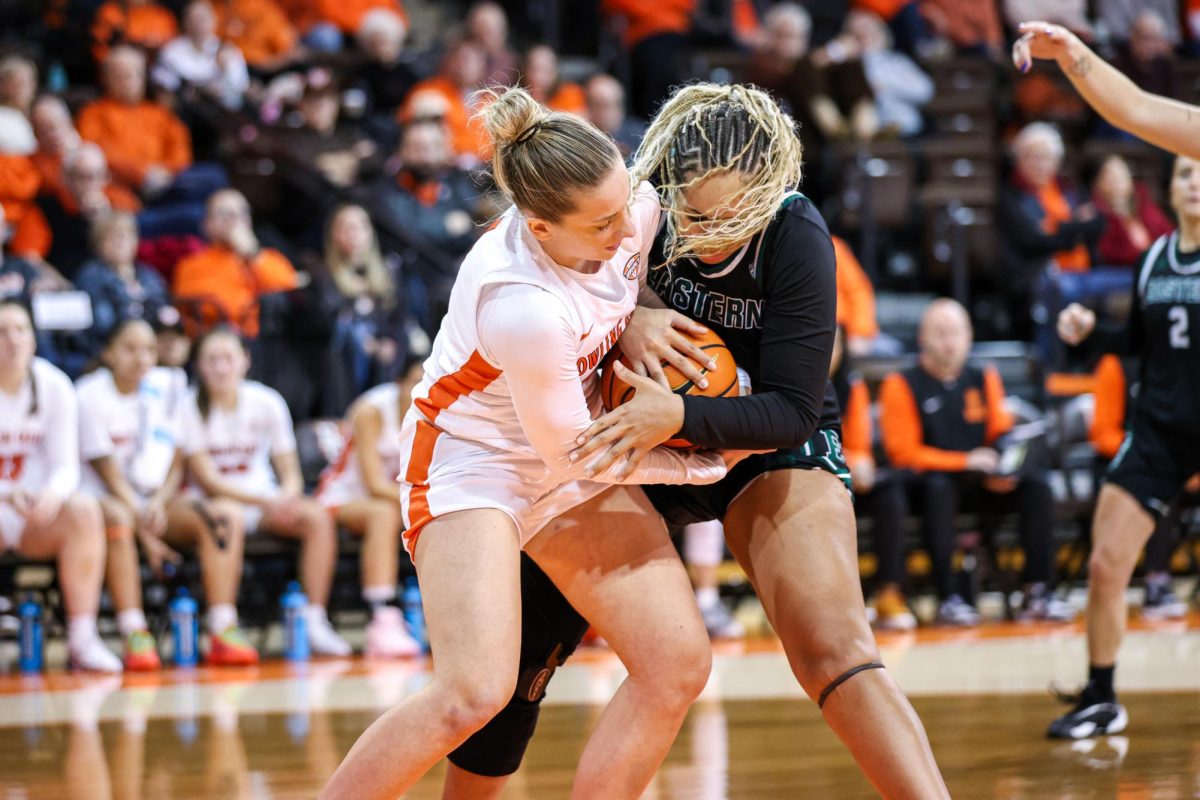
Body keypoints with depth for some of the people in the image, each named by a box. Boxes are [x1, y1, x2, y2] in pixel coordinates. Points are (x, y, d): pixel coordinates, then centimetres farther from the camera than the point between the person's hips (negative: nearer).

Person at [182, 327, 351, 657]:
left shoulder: (267, 403, 2)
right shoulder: (192, 408, -7)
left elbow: (290, 473, 3)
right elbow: (207, 480, -13)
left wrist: (287, 496, -22)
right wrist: (266, 502, -24)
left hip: (268, 500, 3)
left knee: (318, 517, -24)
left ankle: (315, 620, -25)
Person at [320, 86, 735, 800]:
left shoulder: (637, 204, -16)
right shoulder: (523, 309, -36)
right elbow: (572, 450, -20)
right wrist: (707, 463, -10)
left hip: (571, 472, 8)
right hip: (473, 463, -7)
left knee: (679, 664, -5)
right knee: (477, 692, -25)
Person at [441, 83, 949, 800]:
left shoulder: (795, 236, -26)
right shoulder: (639, 199, -19)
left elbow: (794, 410, -26)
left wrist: (678, 416, -42)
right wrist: (622, 321, -26)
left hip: (769, 446, -3)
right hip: (638, 442, 3)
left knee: (835, 652, -25)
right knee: (522, 636, 4)